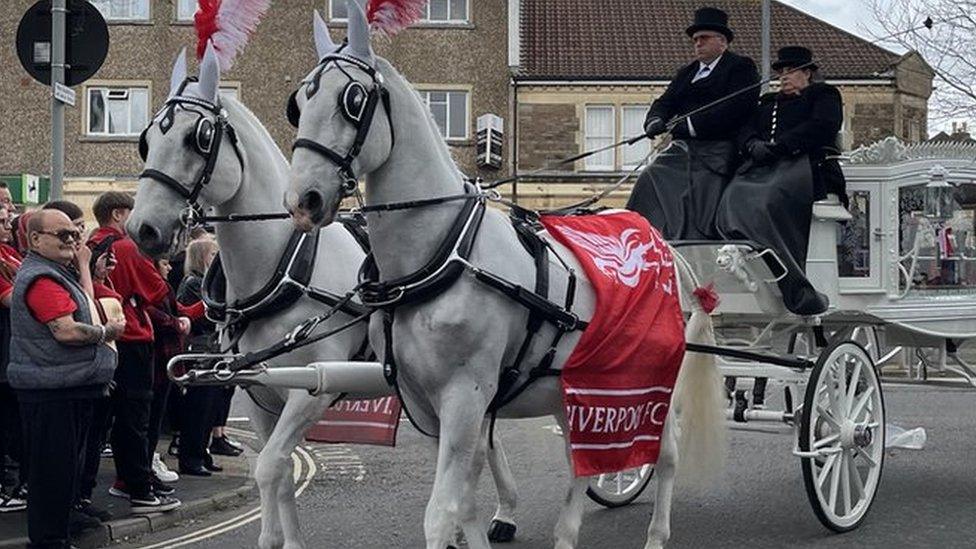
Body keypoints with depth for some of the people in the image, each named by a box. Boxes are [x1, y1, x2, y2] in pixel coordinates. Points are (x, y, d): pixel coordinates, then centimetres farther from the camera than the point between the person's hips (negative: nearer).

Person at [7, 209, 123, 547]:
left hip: (71, 387, 11)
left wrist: (83, 264, 19)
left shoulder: (57, 272, 17)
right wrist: (107, 332, -11)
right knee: (53, 468, -4)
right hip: (51, 393, -11)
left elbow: (84, 305, 25)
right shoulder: (41, 278, -18)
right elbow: (67, 330, -26)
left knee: (68, 466, 18)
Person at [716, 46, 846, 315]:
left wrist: (779, 145, -9)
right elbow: (746, 129, 24)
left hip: (806, 164, -5)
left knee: (771, 201, -38)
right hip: (764, 167, 5)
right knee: (734, 198, -30)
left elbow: (822, 126, 2)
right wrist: (754, 145, -1)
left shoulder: (823, 95, 21)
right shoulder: (769, 102, 38)